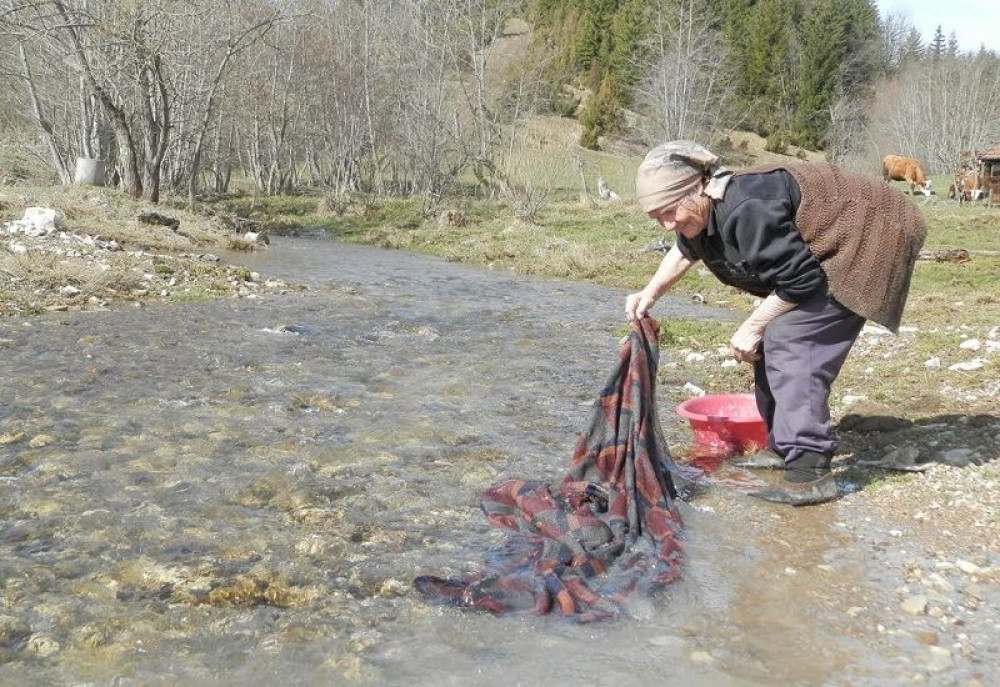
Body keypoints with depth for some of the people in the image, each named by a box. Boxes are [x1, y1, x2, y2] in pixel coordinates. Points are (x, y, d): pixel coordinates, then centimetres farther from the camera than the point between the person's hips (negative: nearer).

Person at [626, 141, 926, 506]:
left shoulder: (745, 212, -33)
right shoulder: (707, 210, -2)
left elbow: (801, 280, -28)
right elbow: (684, 250, 21)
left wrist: (753, 326, -17)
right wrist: (651, 292, 9)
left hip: (868, 239, -10)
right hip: (827, 251, 10)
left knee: (790, 338, -21)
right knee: (773, 339, 8)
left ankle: (809, 472, -19)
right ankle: (783, 447, 21)